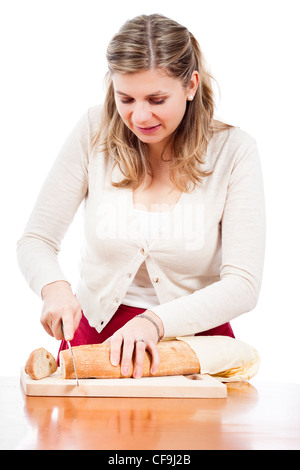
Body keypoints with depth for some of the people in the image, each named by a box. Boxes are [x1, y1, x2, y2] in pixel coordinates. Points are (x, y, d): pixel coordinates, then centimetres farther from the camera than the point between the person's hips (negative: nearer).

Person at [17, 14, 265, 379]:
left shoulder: (233, 150, -9)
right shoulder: (95, 132, -4)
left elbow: (242, 285, -13)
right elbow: (35, 241, 1)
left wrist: (156, 322, -28)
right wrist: (54, 287, -21)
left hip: (195, 335, -1)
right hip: (97, 335, 1)